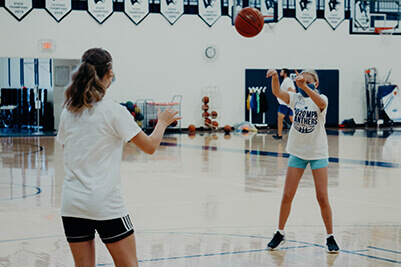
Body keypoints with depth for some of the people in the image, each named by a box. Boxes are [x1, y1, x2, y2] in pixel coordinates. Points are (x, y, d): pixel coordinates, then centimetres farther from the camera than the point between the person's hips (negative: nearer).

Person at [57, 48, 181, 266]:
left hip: (72, 204, 5)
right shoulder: (114, 111, -9)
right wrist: (162, 122, 16)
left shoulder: (68, 111, 5)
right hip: (105, 205, -5)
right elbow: (150, 146, -3)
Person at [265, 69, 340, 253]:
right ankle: (280, 234, 19)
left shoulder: (321, 99, -8)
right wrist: (275, 77, -38)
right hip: (297, 153, 3)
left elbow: (321, 103, -34)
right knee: (287, 196, 3)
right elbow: (277, 92, -18)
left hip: (318, 153, -3)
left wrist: (304, 86, -48)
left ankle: (330, 237, 12)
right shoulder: (296, 98, 0)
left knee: (322, 198, -2)